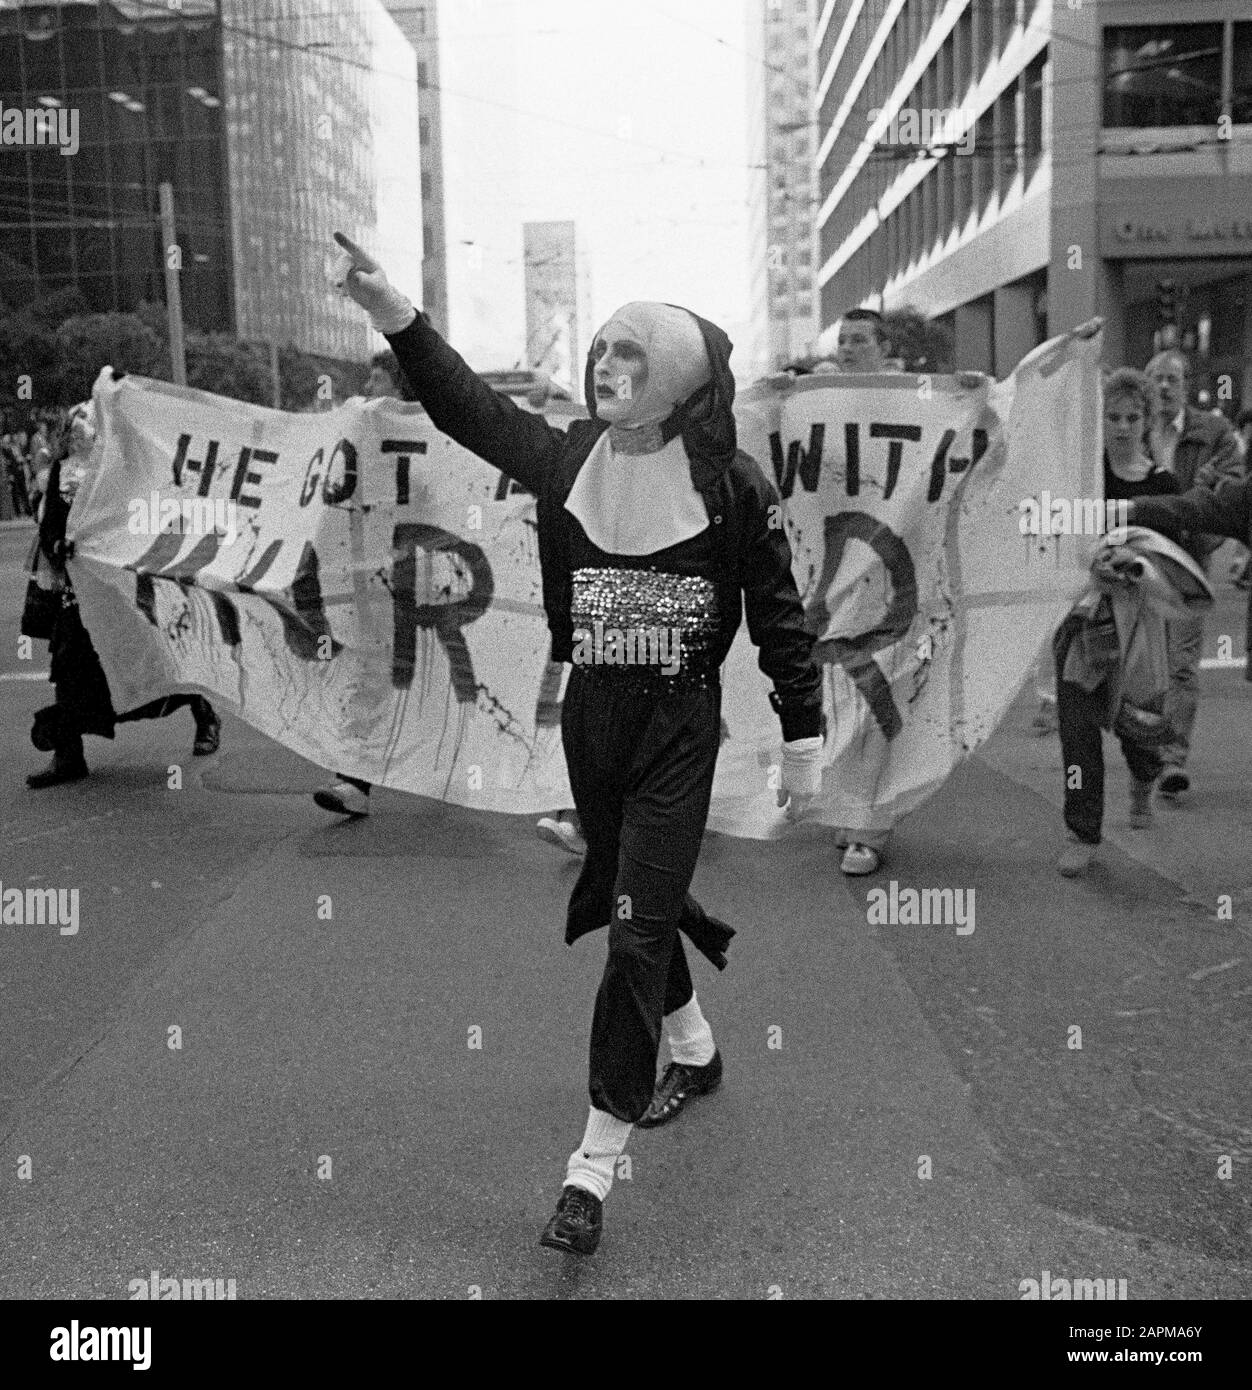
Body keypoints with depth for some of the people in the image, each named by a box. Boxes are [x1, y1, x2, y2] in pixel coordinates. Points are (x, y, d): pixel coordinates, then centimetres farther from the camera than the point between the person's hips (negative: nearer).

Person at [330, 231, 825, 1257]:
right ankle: (697, 1052, 46)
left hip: (681, 722, -5)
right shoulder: (566, 458, 2)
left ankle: (594, 1168, 0)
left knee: (638, 932, -7)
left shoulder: (730, 484, -9)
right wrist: (390, 307, -10)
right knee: (632, 904, 19)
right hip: (590, 712, 5)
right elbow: (464, 403, 1)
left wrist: (804, 742, -3)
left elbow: (781, 620, -4)